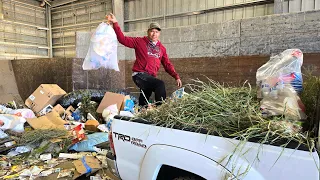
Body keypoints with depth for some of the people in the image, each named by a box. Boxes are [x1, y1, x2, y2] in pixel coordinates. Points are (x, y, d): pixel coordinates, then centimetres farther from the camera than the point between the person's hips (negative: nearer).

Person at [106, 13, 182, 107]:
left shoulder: (162, 48, 12)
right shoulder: (140, 41, 1)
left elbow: (167, 65, 12)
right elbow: (123, 39, -5)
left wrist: (176, 77, 3)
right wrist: (115, 23, -13)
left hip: (151, 77, 6)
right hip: (140, 75, -6)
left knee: (144, 101, 15)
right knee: (160, 84, -28)